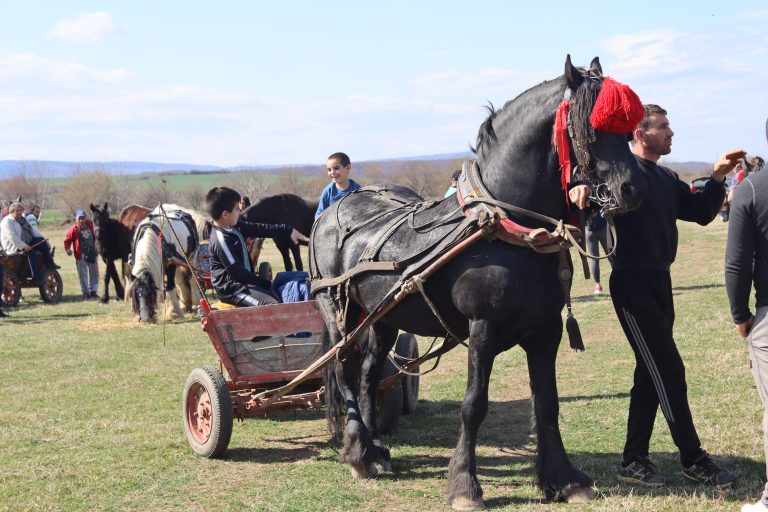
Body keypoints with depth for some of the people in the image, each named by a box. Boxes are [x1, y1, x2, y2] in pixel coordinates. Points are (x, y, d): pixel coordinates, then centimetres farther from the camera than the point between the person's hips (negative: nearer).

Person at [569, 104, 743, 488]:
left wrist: (718, 178, 5)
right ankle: (694, 460, 10)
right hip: (633, 284, -9)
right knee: (670, 373, -3)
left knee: (651, 374, 12)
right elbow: (593, 178, -25)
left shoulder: (666, 179, 14)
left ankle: (634, 462, 21)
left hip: (659, 283, 9)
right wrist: (580, 185, -46)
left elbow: (701, 213, 17)